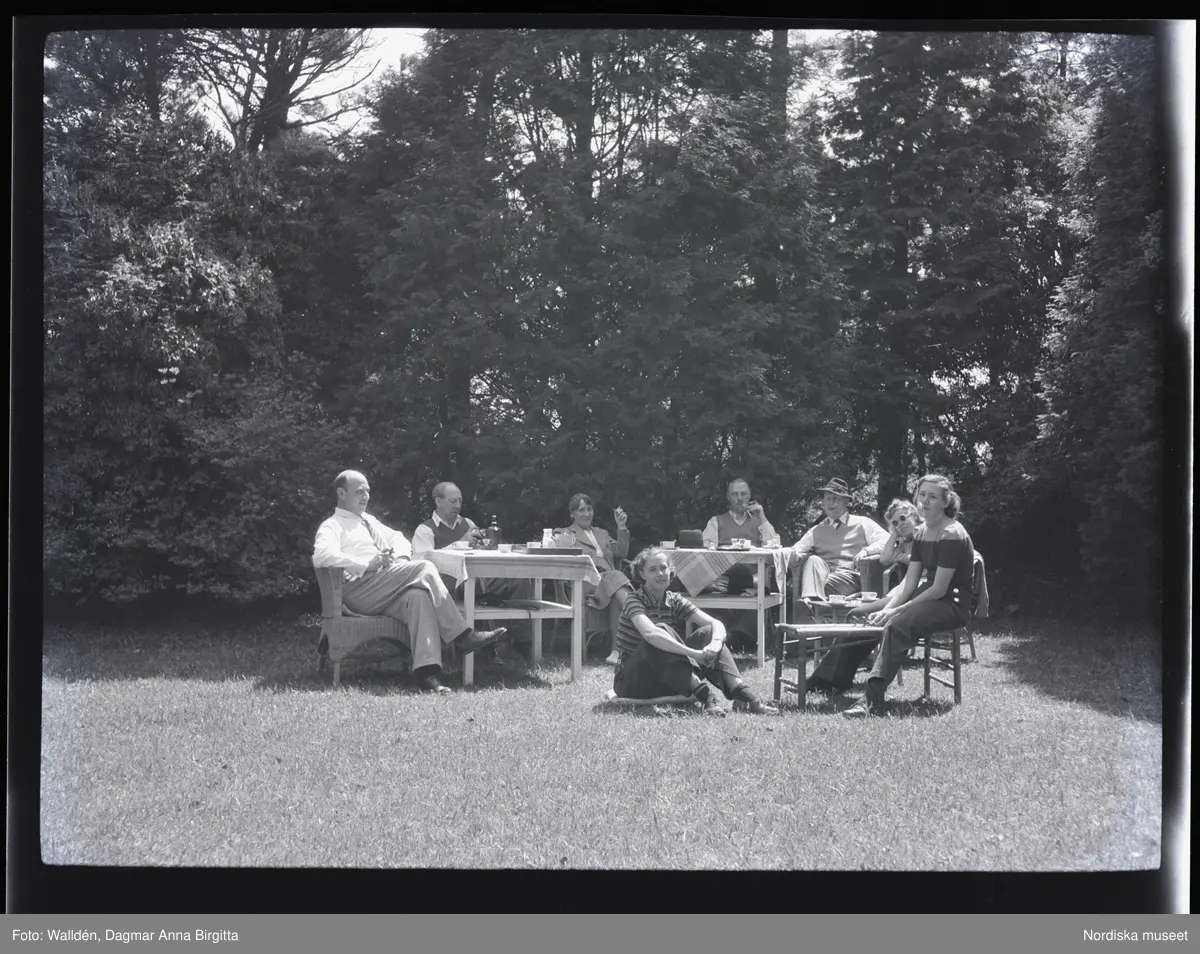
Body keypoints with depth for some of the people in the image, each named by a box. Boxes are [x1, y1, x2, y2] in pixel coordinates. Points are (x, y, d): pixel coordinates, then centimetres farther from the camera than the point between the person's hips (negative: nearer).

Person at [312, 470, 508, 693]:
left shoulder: (367, 521, 29)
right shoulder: (332, 526, 4)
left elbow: (399, 539, 31)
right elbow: (322, 556, -16)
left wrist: (399, 557, 6)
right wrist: (367, 563, -20)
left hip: (385, 594, 7)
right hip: (357, 590, -7)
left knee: (418, 596, -29)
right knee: (425, 569, -22)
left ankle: (426, 670, -42)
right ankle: (463, 636, -19)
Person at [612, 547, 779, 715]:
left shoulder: (675, 601, 4)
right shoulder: (635, 600, -12)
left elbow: (716, 624, -8)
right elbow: (650, 633, -34)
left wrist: (715, 644, -32)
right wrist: (694, 653, -41)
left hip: (670, 681, 5)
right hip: (632, 681, -5)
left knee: (708, 632, -12)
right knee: (661, 631, -31)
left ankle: (742, 694, -32)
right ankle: (704, 694, -43)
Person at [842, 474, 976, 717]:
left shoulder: (952, 535, -16)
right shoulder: (921, 533, 11)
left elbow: (939, 589, -19)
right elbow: (910, 581, 7)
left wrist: (897, 611, -20)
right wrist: (887, 608, -9)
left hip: (953, 604, -9)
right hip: (928, 596, 9)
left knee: (898, 626, -34)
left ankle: (872, 698, -40)